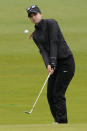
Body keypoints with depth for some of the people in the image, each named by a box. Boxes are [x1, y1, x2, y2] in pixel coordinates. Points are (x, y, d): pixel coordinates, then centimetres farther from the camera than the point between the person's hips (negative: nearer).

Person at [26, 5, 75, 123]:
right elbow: (42, 50, -4)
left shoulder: (51, 23, -9)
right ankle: (57, 121, 10)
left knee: (58, 93, -12)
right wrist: (48, 65, -22)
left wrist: (53, 62, -26)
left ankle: (61, 121, -10)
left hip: (66, 61, -7)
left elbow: (54, 43, -18)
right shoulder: (35, 35, 10)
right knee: (50, 94, 3)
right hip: (55, 64, 7)